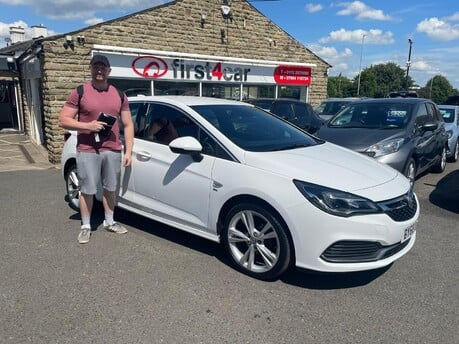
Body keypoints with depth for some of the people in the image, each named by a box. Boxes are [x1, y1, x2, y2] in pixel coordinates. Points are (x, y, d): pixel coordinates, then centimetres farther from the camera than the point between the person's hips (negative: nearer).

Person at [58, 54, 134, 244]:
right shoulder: (79, 93, -1)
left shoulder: (119, 95, 9)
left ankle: (109, 221, 29)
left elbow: (128, 125, 9)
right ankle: (85, 226, 20)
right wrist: (87, 125, -17)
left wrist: (128, 151, 2)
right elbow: (63, 120, -2)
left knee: (110, 188, 13)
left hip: (113, 150, 3)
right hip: (87, 151, -3)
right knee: (87, 191, 4)